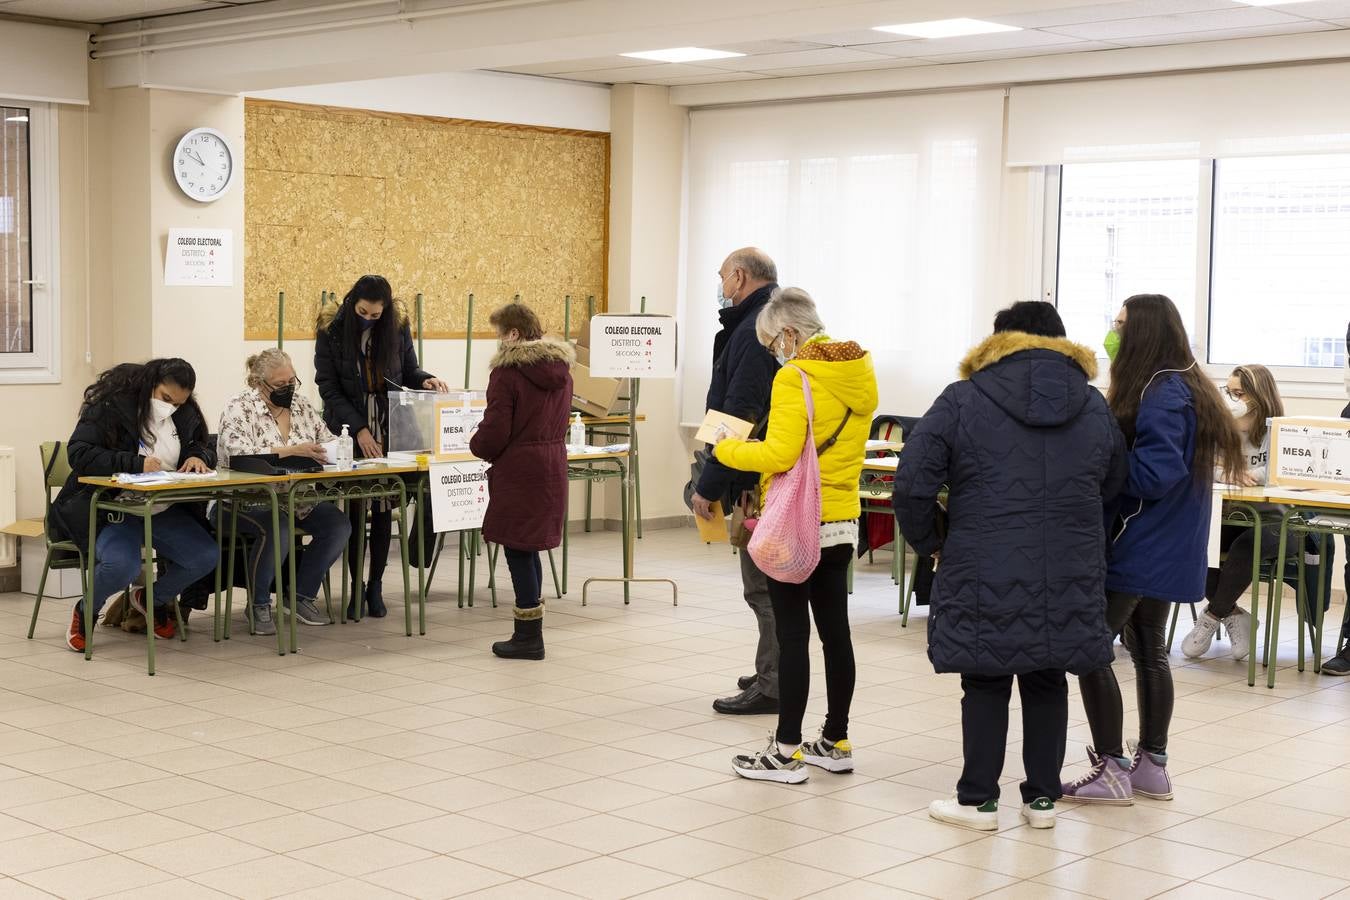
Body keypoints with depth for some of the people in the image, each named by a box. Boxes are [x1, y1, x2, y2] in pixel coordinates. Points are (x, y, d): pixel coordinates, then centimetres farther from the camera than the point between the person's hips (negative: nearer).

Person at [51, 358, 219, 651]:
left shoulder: (185, 414, 8)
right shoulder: (109, 407, -10)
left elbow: (205, 447, 20)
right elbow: (79, 453, -18)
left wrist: (198, 456, -8)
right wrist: (135, 463, -29)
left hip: (164, 511, 6)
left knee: (206, 557, -16)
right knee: (122, 564, -34)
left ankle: (153, 599, 17)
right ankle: (86, 611, 3)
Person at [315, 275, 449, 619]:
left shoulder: (398, 326, -1)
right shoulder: (331, 329, -7)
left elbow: (408, 371, 12)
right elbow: (328, 388, -8)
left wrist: (426, 380, -11)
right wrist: (359, 429, -16)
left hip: (390, 431, 2)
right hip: (350, 432, -2)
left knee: (383, 508, 3)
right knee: (354, 509, 1)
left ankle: (375, 585, 12)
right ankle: (356, 585, 11)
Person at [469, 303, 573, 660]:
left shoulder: (508, 371, -14)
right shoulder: (560, 370, 10)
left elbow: (495, 431, -15)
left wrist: (477, 445, 6)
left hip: (519, 470, -8)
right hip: (553, 465, 8)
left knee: (518, 550, 0)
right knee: (530, 547, 17)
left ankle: (528, 637, 3)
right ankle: (529, 632, 23)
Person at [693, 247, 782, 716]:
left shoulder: (754, 332, -16)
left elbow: (739, 418, -22)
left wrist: (709, 485, -19)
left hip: (758, 482, -11)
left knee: (764, 586, -6)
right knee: (772, 585, 17)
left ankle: (773, 685, -1)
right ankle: (772, 673, 26)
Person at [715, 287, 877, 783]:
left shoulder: (794, 377, -17)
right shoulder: (858, 372, 8)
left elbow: (780, 453, -23)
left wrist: (727, 449, -8)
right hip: (843, 521, 8)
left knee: (792, 635, -2)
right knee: (835, 629, 13)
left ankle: (787, 752, 3)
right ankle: (836, 742, 22)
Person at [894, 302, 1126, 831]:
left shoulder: (963, 400, -3)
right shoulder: (1094, 406, 10)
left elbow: (911, 485, -8)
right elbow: (1113, 487, 16)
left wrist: (929, 543, 5)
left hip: (986, 577, -3)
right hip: (1069, 581, 3)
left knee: (986, 685, 7)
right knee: (1047, 684, 14)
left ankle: (978, 799, 13)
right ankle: (1042, 798, 20)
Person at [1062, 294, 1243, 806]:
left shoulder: (1162, 393, -20)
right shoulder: (1184, 387, 11)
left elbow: (1155, 473, -26)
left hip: (1139, 549, -10)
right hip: (1166, 550, 10)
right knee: (1149, 652, 16)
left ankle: (1111, 771, 1)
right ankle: (1152, 765, 24)